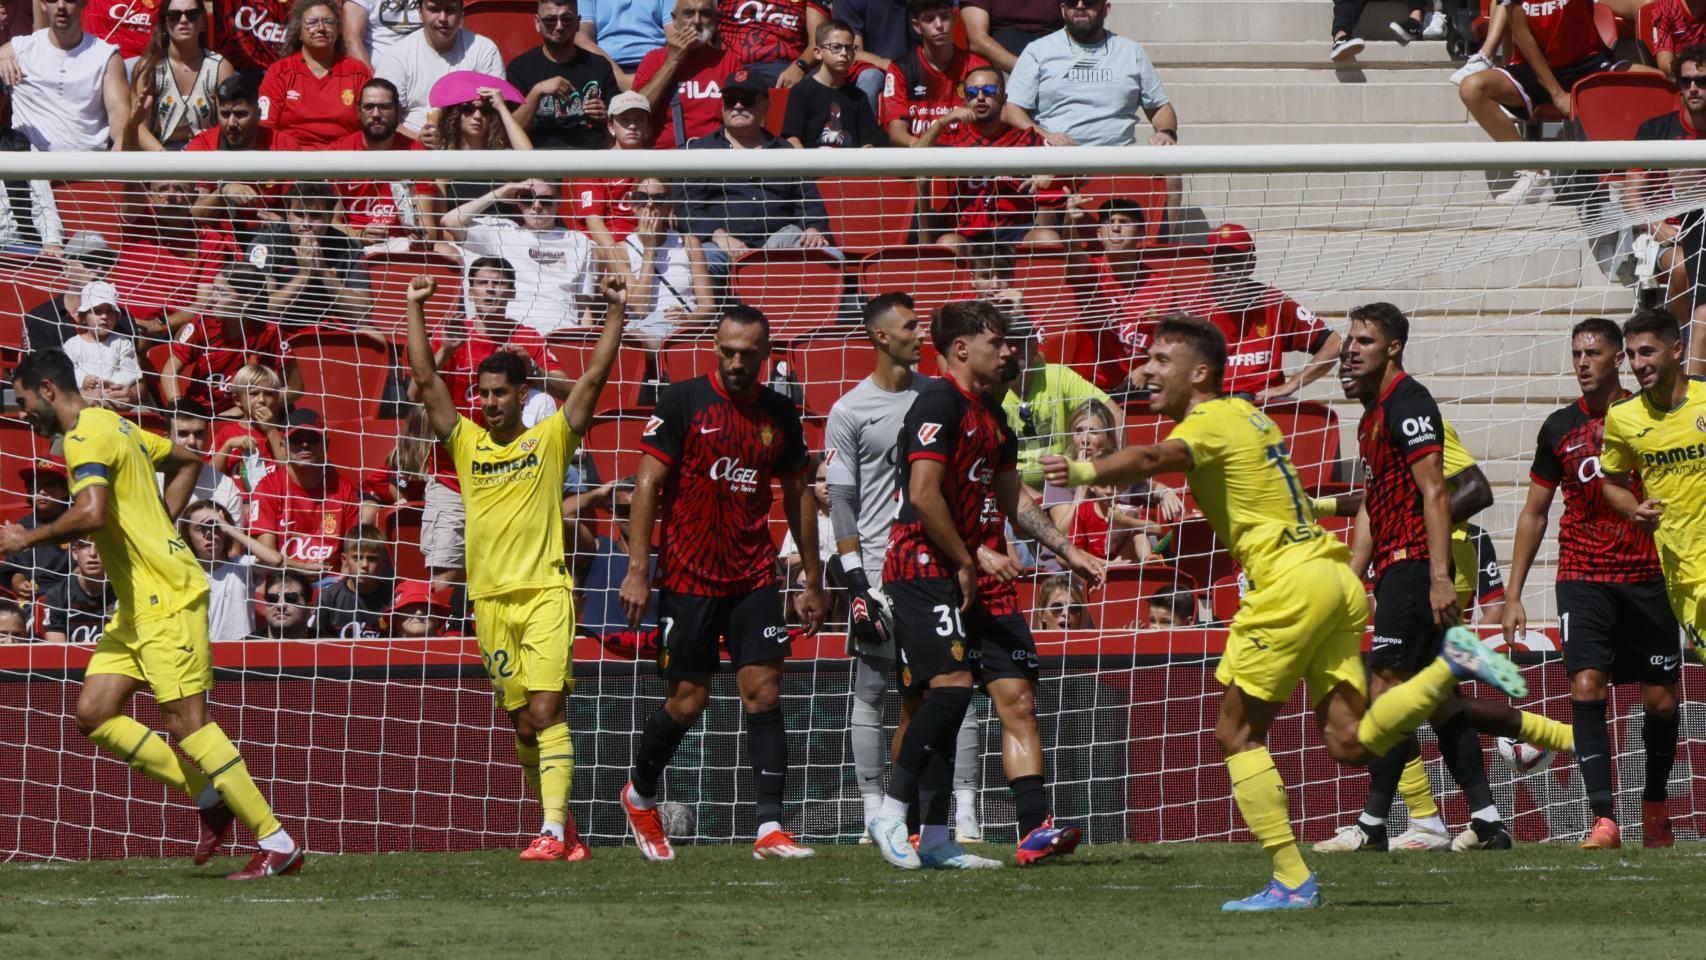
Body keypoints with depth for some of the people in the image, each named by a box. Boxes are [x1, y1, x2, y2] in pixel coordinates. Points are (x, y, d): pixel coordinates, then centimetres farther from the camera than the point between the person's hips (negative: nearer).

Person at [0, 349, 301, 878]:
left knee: (185, 722, -11)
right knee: (94, 713, 6)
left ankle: (277, 844, -9)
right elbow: (188, 461, 31)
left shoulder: (86, 437, -14)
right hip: (138, 602, 10)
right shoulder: (114, 426, 17)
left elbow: (90, 515, -32)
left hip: (167, 598, -10)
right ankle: (210, 798, 11)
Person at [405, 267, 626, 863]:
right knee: (522, 723, 7)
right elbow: (426, 379, 7)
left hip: (545, 592, -4)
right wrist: (416, 309, 5)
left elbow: (595, 377, -1)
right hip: (490, 597, 4)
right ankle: (561, 825, 18)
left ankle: (553, 831, -21)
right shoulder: (466, 444, 11)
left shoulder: (550, 440, 4)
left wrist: (615, 312, -6)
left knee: (547, 709, -15)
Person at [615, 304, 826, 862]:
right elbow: (648, 484, -7)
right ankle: (640, 795, 28)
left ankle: (769, 828, -9)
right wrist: (638, 569, -14)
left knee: (764, 692, -7)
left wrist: (812, 580, 15)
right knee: (688, 701, 1)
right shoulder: (683, 402, -6)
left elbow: (797, 496, 16)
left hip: (753, 575, 3)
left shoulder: (779, 414, 7)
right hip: (688, 579, -3)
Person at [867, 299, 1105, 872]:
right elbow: (924, 495, -17)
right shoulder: (939, 403, -10)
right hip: (927, 567, -9)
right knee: (952, 682, -22)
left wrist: (1068, 552, 22)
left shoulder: (991, 414, 20)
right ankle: (891, 816, -13)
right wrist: (968, 561, -12)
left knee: (1017, 695, -1)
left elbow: (1012, 501, 28)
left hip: (982, 574, 9)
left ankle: (1036, 829, -7)